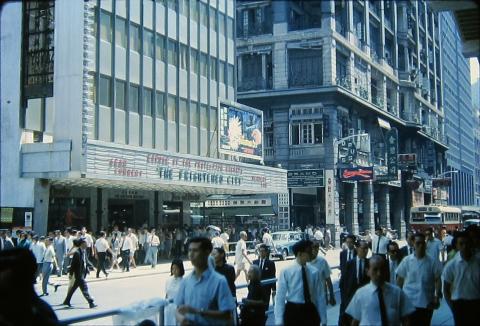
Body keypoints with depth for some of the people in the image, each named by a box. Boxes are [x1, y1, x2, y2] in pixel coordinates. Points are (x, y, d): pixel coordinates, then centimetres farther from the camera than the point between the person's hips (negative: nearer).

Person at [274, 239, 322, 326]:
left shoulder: (314, 271, -1)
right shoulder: (286, 272, -11)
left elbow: (318, 296, 3)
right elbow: (280, 297, -9)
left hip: (311, 311, 3)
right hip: (292, 311, -3)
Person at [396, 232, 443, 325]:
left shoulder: (432, 262, -2)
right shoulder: (406, 260, -3)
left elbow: (437, 280, 0)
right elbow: (400, 280, 4)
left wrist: (437, 296, -10)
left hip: (427, 303, 1)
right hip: (409, 303, 0)